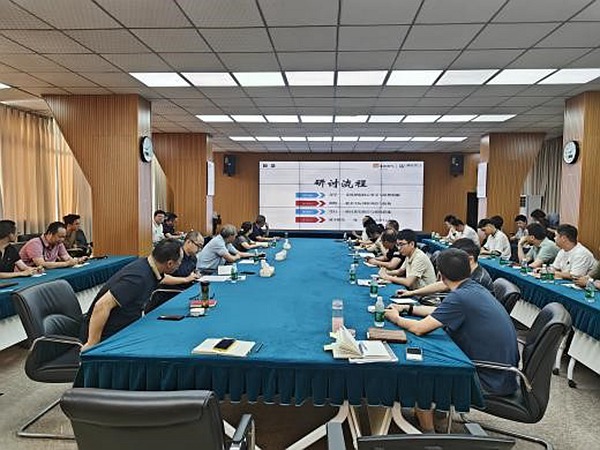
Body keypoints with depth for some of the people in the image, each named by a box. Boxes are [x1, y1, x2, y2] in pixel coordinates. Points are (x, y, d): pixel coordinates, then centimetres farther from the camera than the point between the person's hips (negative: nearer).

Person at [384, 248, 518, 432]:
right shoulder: (476, 288, 4)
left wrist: (396, 318, -1)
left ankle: (428, 434, 17)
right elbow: (440, 312, 18)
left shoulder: (460, 297, -24)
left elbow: (419, 328, -20)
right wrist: (407, 308, 20)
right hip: (504, 373, 9)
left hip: (493, 381, -8)